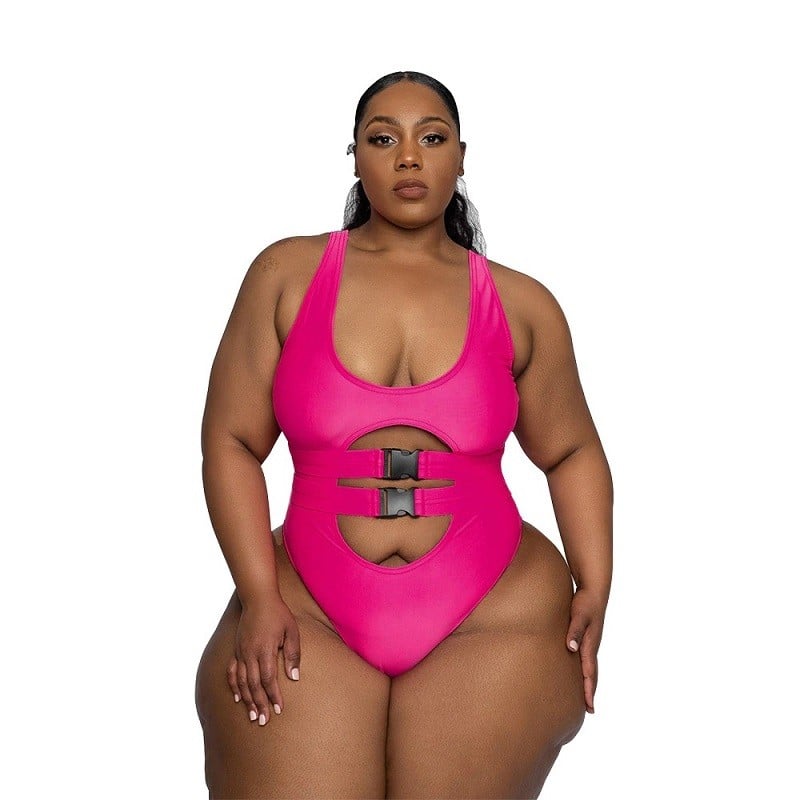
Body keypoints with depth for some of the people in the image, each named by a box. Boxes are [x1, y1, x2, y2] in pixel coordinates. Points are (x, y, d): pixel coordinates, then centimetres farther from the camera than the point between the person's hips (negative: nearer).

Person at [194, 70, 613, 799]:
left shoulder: (521, 305, 6)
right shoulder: (288, 274, 4)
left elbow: (571, 452, 14)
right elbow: (233, 443, 2)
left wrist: (594, 589, 1)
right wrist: (259, 597, -8)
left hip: (493, 617, 1)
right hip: (307, 611, 0)